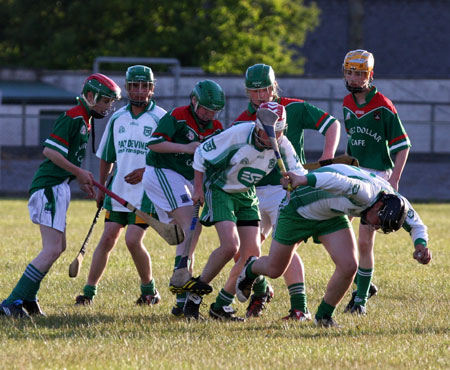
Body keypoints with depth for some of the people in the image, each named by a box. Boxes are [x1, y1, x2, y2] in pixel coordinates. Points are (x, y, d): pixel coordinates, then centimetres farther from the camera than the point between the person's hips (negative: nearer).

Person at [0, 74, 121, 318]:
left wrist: (81, 180, 14)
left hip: (59, 188, 11)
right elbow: (49, 151, -21)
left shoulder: (84, 121, 18)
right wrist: (79, 173, -14)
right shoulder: (73, 118, -13)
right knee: (52, 250, -15)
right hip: (50, 187, -11)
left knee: (58, 247, 17)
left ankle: (27, 299, 21)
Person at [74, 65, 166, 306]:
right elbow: (106, 156, 21)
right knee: (108, 239, 0)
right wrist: (101, 188, 19)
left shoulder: (160, 119, -5)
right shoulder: (118, 119, 11)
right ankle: (89, 291, 2)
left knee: (133, 240, -13)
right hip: (118, 189, 5)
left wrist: (146, 172, -17)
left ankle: (149, 290, 7)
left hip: (145, 192, -5)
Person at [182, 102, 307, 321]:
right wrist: (198, 187, -12)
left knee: (252, 253, -4)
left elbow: (299, 175, -5)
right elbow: (202, 153, -14)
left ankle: (221, 306, 11)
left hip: (246, 196, 6)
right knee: (230, 246, -22)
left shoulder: (282, 145, -12)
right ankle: (194, 297, -9)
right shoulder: (238, 134, -26)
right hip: (219, 190, -6)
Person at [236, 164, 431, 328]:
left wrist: (421, 244, -24)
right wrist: (305, 180, -76)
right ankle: (251, 269, 48)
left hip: (332, 217, 6)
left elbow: (416, 225, -2)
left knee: (349, 267, -15)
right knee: (274, 270, 9)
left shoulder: (393, 201, -16)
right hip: (298, 210, -6)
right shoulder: (367, 193, -41)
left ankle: (324, 316, 8)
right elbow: (337, 180, -59)